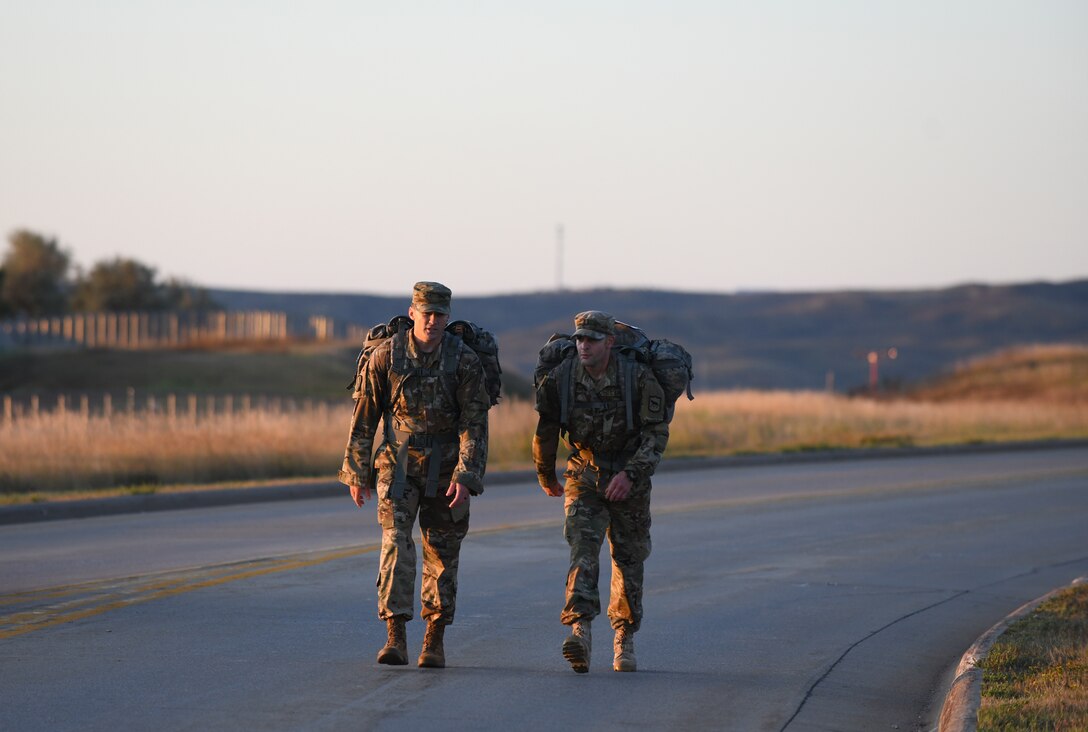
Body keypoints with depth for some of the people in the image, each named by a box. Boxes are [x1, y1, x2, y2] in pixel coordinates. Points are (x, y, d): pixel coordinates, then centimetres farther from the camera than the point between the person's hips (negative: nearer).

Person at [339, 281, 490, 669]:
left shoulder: (465, 361, -11)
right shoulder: (386, 355, -9)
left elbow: (475, 423, -11)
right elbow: (364, 416, -1)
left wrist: (465, 476, -22)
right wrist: (356, 472, 1)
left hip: (446, 469, 0)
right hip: (398, 464, 0)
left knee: (442, 553, 5)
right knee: (396, 543, -14)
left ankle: (434, 641, 16)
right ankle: (395, 637, -18)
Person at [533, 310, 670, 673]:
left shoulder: (639, 378, -14)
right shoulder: (559, 380, -10)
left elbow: (657, 432, -10)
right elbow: (545, 432, 5)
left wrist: (631, 473, -21)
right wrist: (546, 477, 16)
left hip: (629, 480, 0)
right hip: (584, 476, 0)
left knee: (629, 558, 8)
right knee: (582, 549, -19)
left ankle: (625, 640, 23)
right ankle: (580, 630, -32)